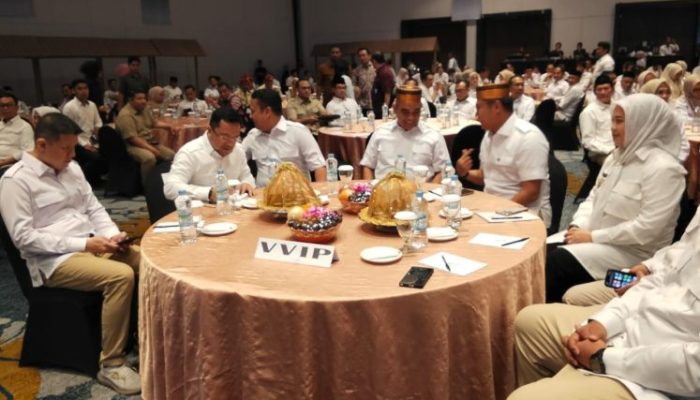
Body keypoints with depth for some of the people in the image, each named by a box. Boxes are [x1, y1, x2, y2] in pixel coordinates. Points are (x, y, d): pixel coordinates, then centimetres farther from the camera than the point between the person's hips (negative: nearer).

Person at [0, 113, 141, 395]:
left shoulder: (71, 168, 13)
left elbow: (94, 208, 16)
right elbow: (23, 237, -14)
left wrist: (112, 234, -4)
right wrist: (81, 244, -19)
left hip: (94, 245, 7)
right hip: (55, 260, -7)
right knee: (121, 275, -31)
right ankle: (110, 364, -18)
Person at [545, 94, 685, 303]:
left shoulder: (662, 169, -16)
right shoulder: (617, 156, 11)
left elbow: (647, 229, -22)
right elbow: (594, 197, 14)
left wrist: (592, 237, -20)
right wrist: (578, 226, -6)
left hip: (630, 252, -8)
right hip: (595, 239, 8)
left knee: (554, 263, -24)